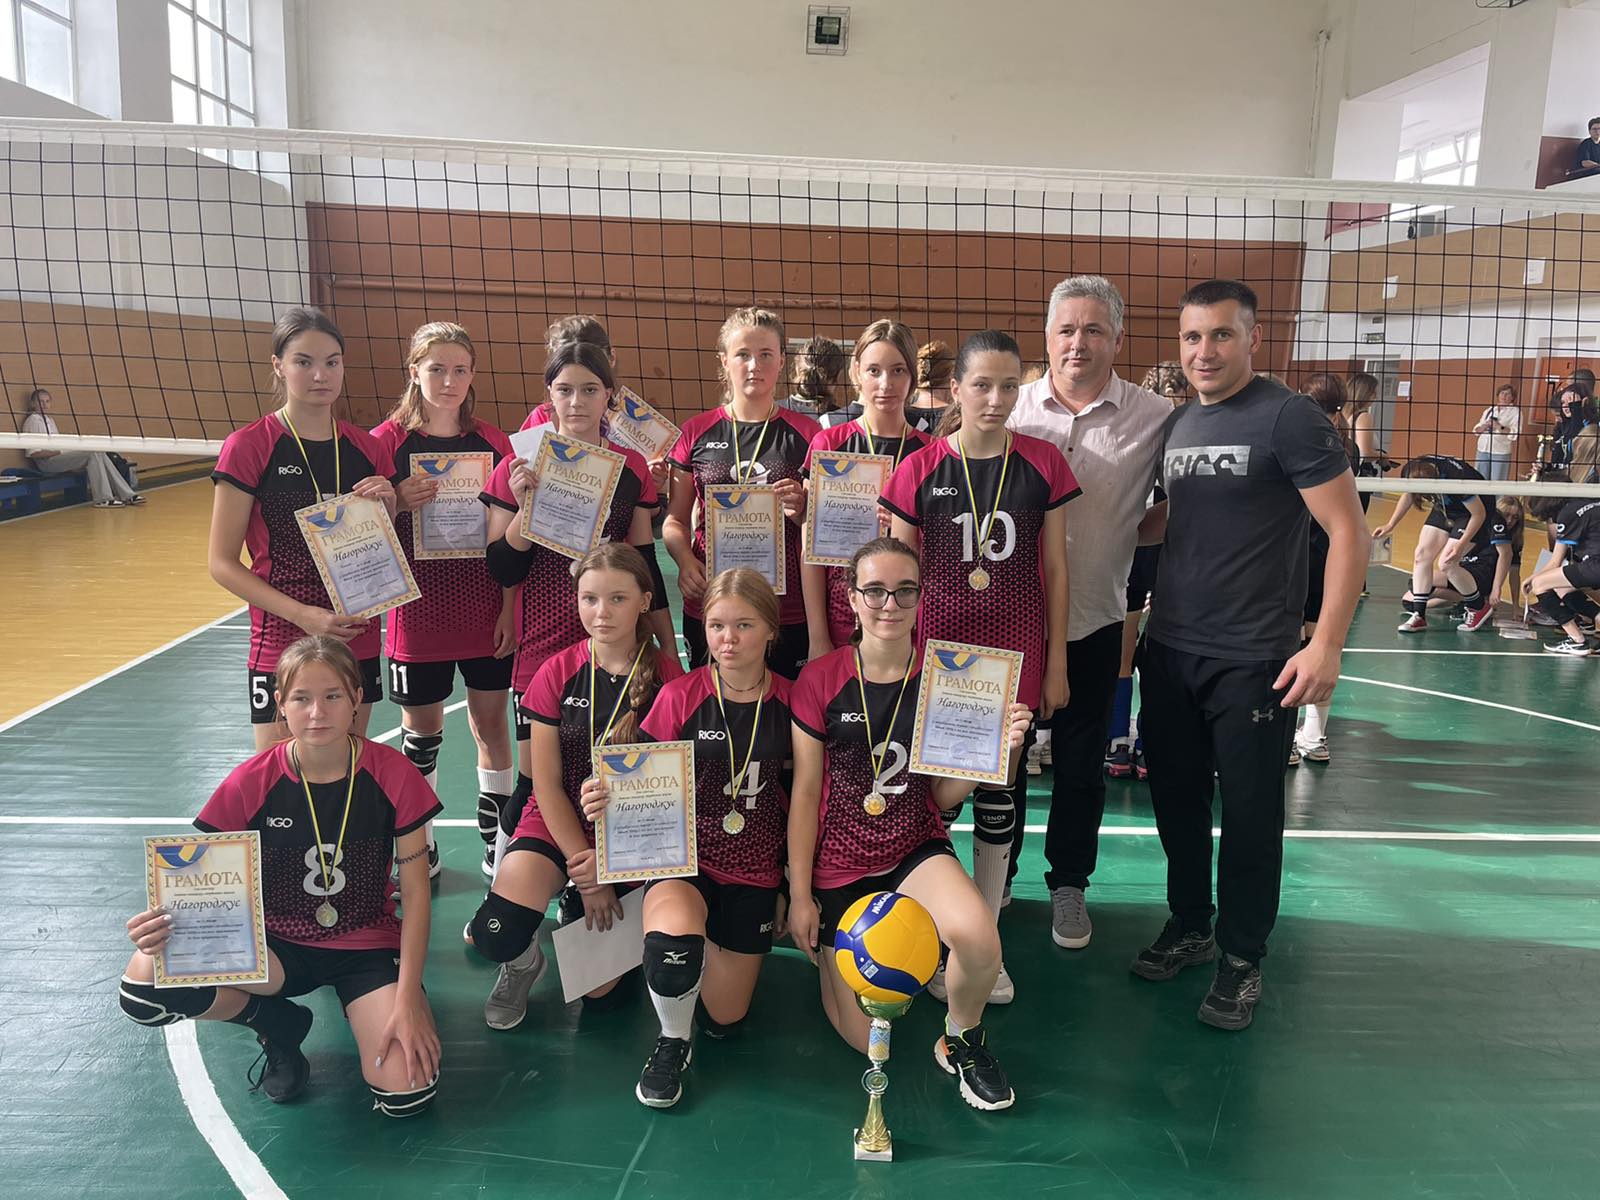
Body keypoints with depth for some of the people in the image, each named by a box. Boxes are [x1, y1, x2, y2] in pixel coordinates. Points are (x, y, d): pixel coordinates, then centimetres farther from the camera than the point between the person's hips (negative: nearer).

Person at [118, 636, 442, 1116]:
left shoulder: (392, 774, -13)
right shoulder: (251, 782, -12)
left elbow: (415, 891, -9)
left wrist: (408, 998, -16)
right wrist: (168, 922, -31)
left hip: (368, 946, -1)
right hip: (277, 948, 1)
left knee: (407, 1093, -23)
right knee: (146, 978, -28)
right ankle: (277, 1025, 1)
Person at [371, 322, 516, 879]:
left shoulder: (492, 442, 1)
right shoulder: (388, 441, -5)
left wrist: (510, 608, -1)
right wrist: (398, 504, -22)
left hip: (486, 613, 2)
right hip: (419, 614, -1)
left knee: (490, 721, 10)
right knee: (421, 729, 11)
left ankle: (497, 843, 24)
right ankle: (419, 846, 27)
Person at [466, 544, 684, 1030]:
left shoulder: (668, 676, -7)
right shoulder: (557, 673, -3)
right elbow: (546, 784, -3)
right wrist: (584, 869, -10)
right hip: (558, 824, 1)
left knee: (596, 987, -10)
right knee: (497, 936, -24)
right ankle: (524, 963, 13)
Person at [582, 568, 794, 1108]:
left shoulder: (788, 701, -5)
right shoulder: (680, 695, -10)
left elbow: (797, 796, 6)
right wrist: (607, 799, -30)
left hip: (754, 871, 2)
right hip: (682, 859, -2)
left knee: (722, 1019, 9)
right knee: (673, 941, -36)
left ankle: (724, 954, 43)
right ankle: (671, 1043, -3)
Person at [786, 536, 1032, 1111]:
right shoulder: (819, 680, -9)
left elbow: (944, 796, -2)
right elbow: (805, 792, -4)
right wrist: (800, 895, -4)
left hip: (917, 850, 1)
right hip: (837, 864, 0)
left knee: (978, 935, -33)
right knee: (868, 1040, 1)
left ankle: (961, 1042, 1)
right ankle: (830, 951, 36)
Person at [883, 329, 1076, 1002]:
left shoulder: (1043, 465, 0)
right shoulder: (919, 470, -3)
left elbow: (1054, 569, 4)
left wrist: (1057, 663, 3)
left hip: (1015, 657, 1)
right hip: (935, 653, 0)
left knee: (999, 793, 9)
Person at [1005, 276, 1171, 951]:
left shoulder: (1155, 418, -5)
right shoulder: (1013, 409, -1)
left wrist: (1130, 533, -8)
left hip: (1095, 620, -1)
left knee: (1081, 763, 11)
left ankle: (1068, 884, 31)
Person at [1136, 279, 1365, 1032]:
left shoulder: (1288, 418, -9)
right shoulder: (1176, 426, 10)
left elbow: (1348, 530, -12)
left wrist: (1326, 644, -18)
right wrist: (1150, 608, 12)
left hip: (1253, 660, -6)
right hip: (1169, 652, 6)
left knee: (1248, 814, 4)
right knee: (1176, 799, 14)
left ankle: (1242, 958, 22)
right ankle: (1189, 927, 33)